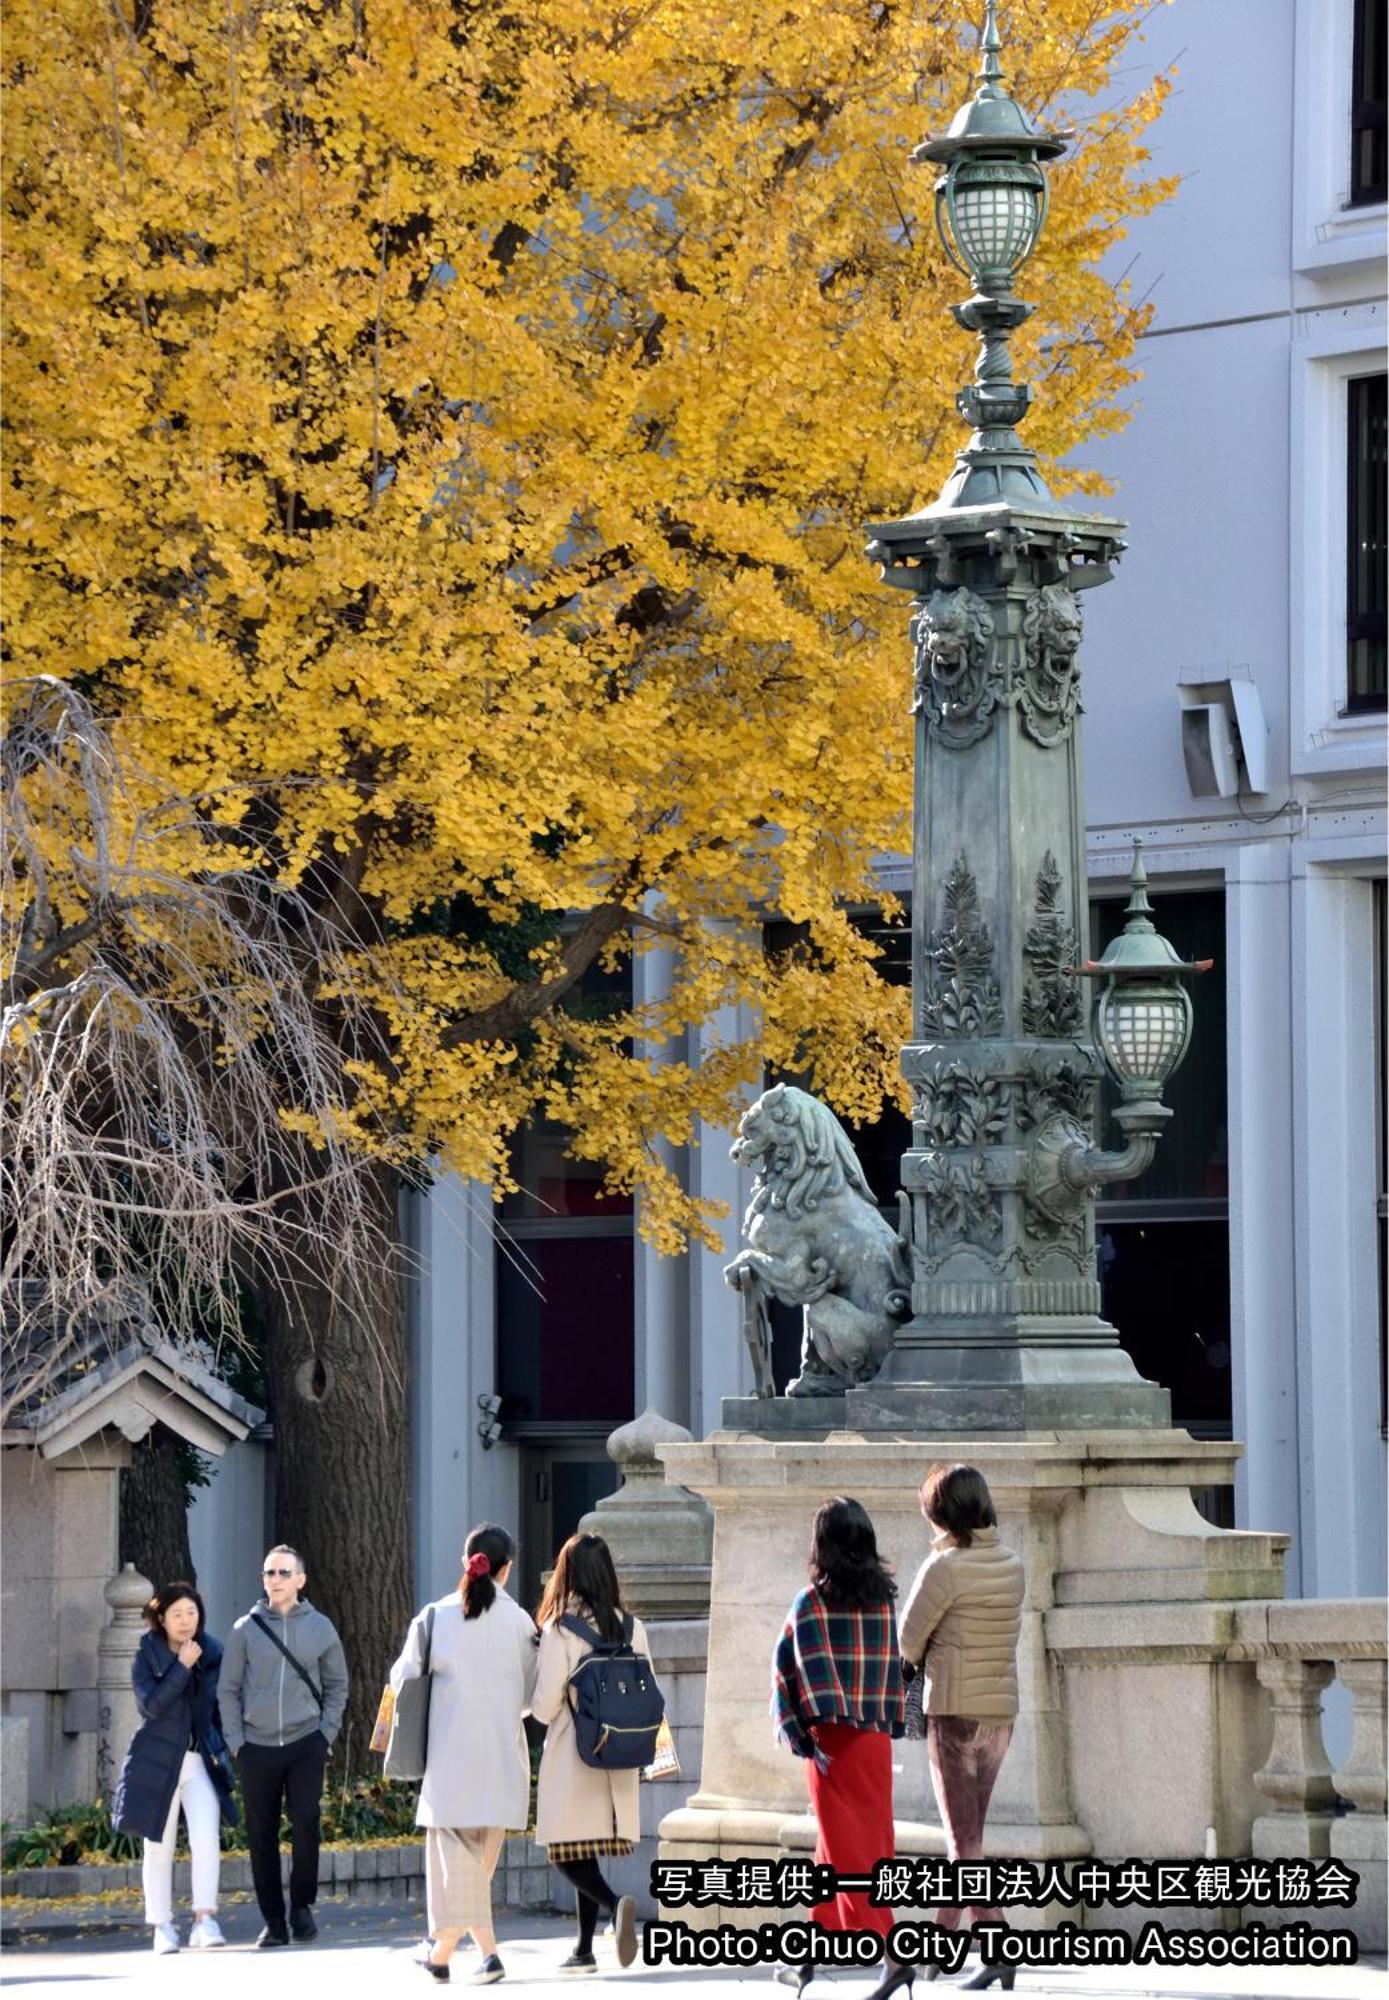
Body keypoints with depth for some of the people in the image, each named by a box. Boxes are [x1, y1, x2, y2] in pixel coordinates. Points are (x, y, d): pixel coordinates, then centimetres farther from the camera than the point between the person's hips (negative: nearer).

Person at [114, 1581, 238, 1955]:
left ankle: (205, 1919, -19)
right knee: (159, 1847, 4)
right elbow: (151, 1705, -17)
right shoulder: (146, 1656, -3)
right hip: (158, 1763, -1)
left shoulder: (212, 1654, 5)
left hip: (202, 1761, 1)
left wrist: (221, 1751, 10)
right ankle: (162, 1926, 12)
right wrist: (182, 1665, -19)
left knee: (206, 1837, -17)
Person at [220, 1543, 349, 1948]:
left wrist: (326, 1734, 3)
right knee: (261, 1835, 1)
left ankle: (302, 1906, 1)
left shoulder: (320, 1628, 7)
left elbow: (336, 1686, 14)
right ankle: (274, 1921, 9)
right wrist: (236, 1740, 0)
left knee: (305, 1821, -15)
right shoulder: (246, 1629, 4)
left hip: (305, 1743, -1)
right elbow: (229, 1689, 7)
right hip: (257, 1747, 1)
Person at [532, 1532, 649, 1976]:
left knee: (568, 1854, -1)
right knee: (588, 1851, 15)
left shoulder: (560, 1630, -12)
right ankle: (584, 1949, 15)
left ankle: (616, 1903, -27)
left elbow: (543, 1706, -12)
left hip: (572, 1755, -5)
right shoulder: (632, 1628, 2)